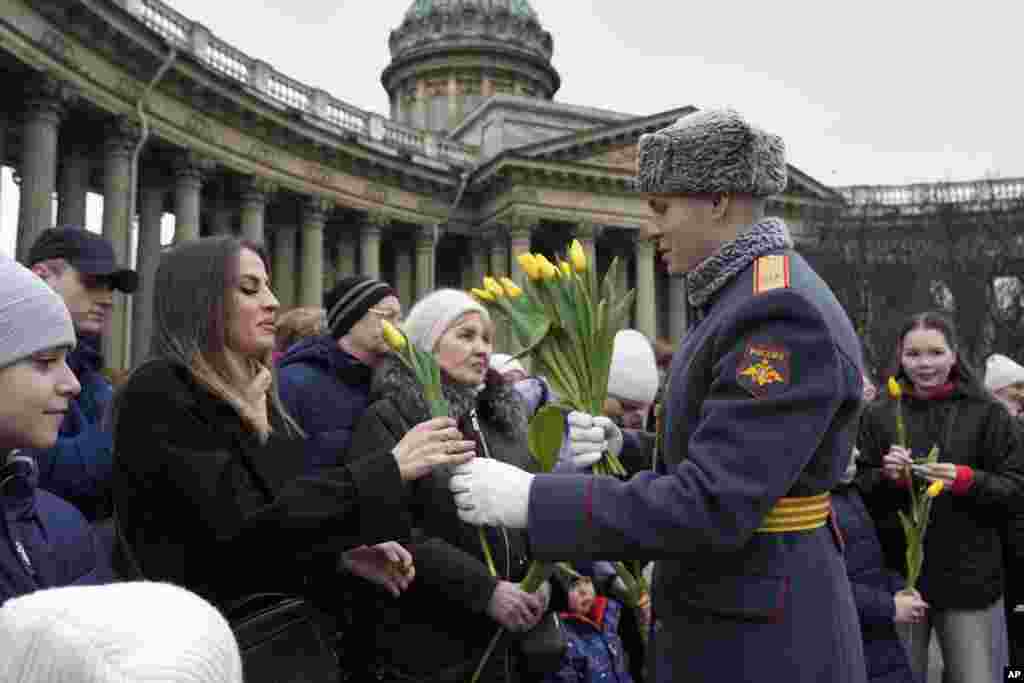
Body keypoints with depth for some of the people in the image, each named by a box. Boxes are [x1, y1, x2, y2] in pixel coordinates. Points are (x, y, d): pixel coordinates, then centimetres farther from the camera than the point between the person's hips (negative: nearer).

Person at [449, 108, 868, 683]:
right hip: (719, 613, 9)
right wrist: (630, 450, 2)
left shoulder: (783, 313, -23)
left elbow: (712, 508, -29)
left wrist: (531, 499, -26)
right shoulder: (742, 296, 9)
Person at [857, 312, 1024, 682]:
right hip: (897, 576, 2)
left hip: (970, 578, -1)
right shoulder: (879, 415, 5)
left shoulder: (987, 412, 0)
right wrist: (886, 477, -14)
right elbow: (858, 493, 6)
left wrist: (968, 481, -18)